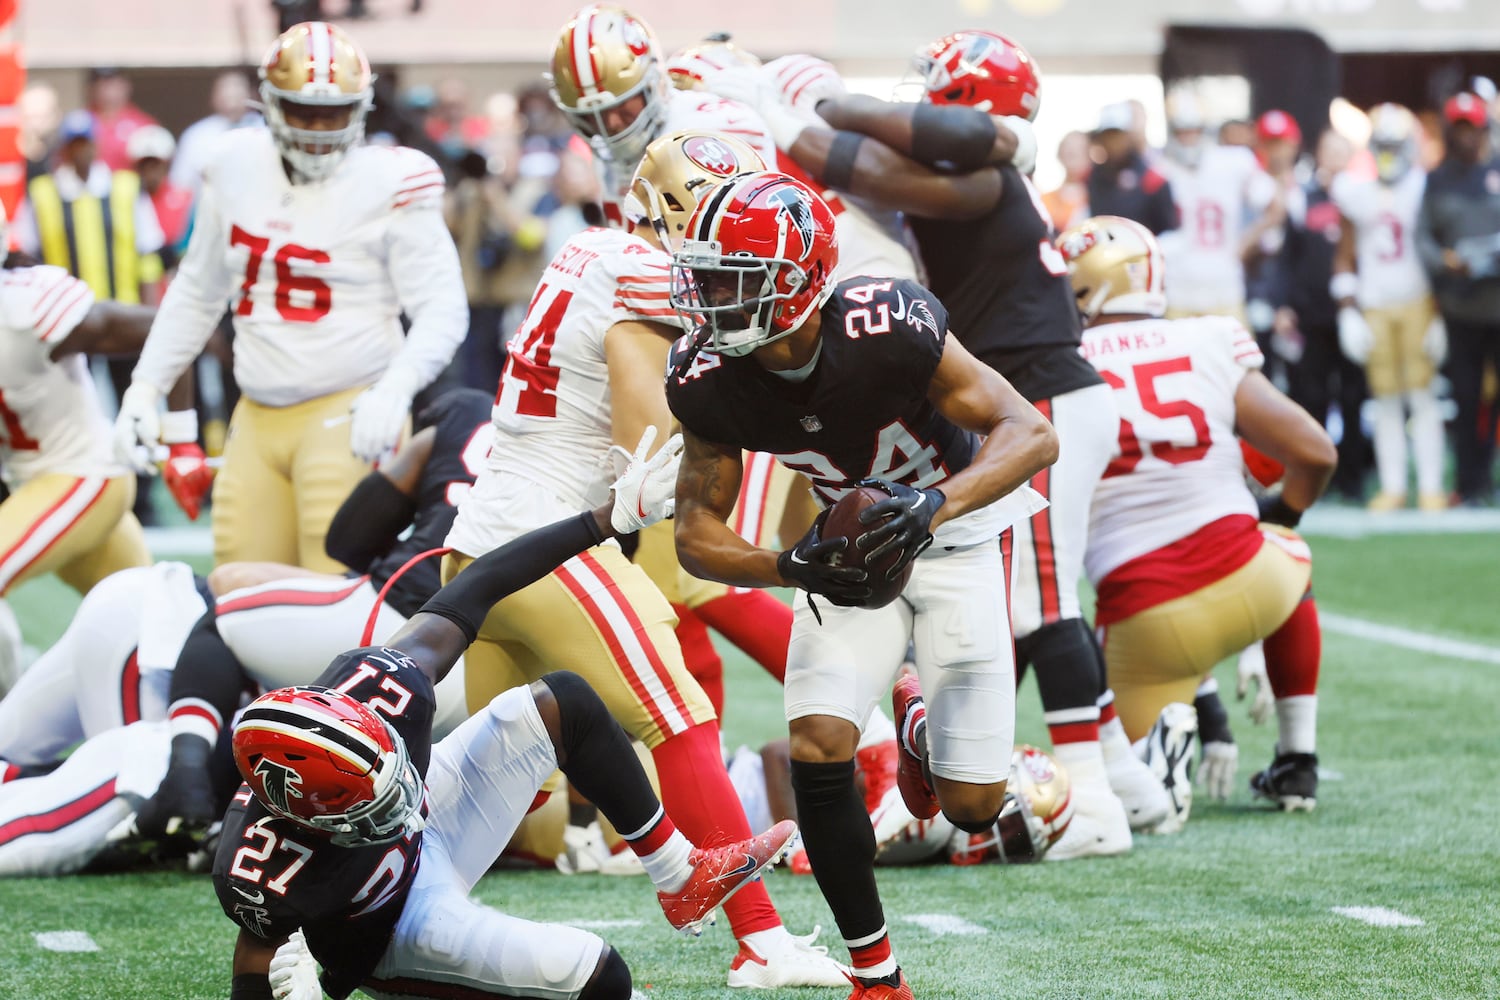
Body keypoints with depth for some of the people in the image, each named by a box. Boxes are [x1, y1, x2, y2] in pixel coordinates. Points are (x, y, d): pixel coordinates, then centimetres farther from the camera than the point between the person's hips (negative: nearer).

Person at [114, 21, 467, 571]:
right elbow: (196, 293, 21)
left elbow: (442, 309, -9)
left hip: (348, 417, -6)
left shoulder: (389, 183, -7)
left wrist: (394, 389, -25)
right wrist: (144, 388, 17)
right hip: (258, 419, 6)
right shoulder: (237, 167, 9)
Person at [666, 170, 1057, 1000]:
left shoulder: (886, 331, -34)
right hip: (852, 546, 3)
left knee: (972, 807, -4)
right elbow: (696, 533, -14)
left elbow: (1032, 435, -31)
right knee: (818, 747, -19)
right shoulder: (710, 381, -22)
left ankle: (922, 727, 35)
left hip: (956, 528, -3)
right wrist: (790, 568, -35)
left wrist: (935, 502, -49)